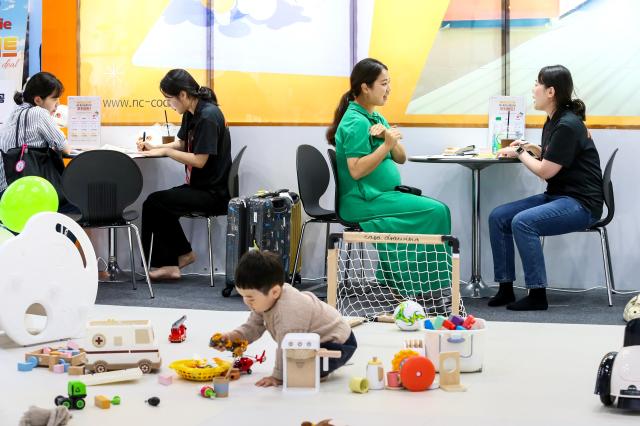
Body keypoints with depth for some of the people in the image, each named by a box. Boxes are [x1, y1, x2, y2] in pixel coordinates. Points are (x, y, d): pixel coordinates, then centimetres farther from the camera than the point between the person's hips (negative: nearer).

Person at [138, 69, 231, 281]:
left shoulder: (208, 116, -20)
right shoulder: (191, 114, 9)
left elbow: (199, 160, -22)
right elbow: (181, 144, 20)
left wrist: (164, 151, -14)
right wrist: (154, 148, 3)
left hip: (213, 193, -10)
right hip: (199, 186, 10)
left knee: (154, 203, -16)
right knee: (158, 207, -1)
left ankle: (183, 253, -1)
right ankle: (169, 264, 1)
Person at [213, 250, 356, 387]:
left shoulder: (289, 311, -38)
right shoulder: (265, 300, -8)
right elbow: (253, 327, 1)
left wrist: (278, 377, -24)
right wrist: (232, 336, -16)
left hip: (338, 344, -10)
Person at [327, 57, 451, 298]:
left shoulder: (375, 117, 16)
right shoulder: (355, 123, -13)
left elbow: (400, 158, 11)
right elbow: (356, 170, -21)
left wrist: (389, 136, -8)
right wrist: (386, 145, -23)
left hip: (381, 196, 10)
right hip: (363, 202, -10)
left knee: (436, 210, -2)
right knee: (435, 212, -17)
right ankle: (426, 289, -8)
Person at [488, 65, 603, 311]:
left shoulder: (568, 126, -18)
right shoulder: (552, 122, 11)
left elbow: (545, 171, -17)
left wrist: (519, 152, -2)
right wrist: (525, 148, 0)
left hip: (581, 203, -10)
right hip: (556, 196, 10)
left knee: (523, 222, -30)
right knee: (498, 217, -2)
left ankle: (537, 295, -22)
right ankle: (506, 289, 0)